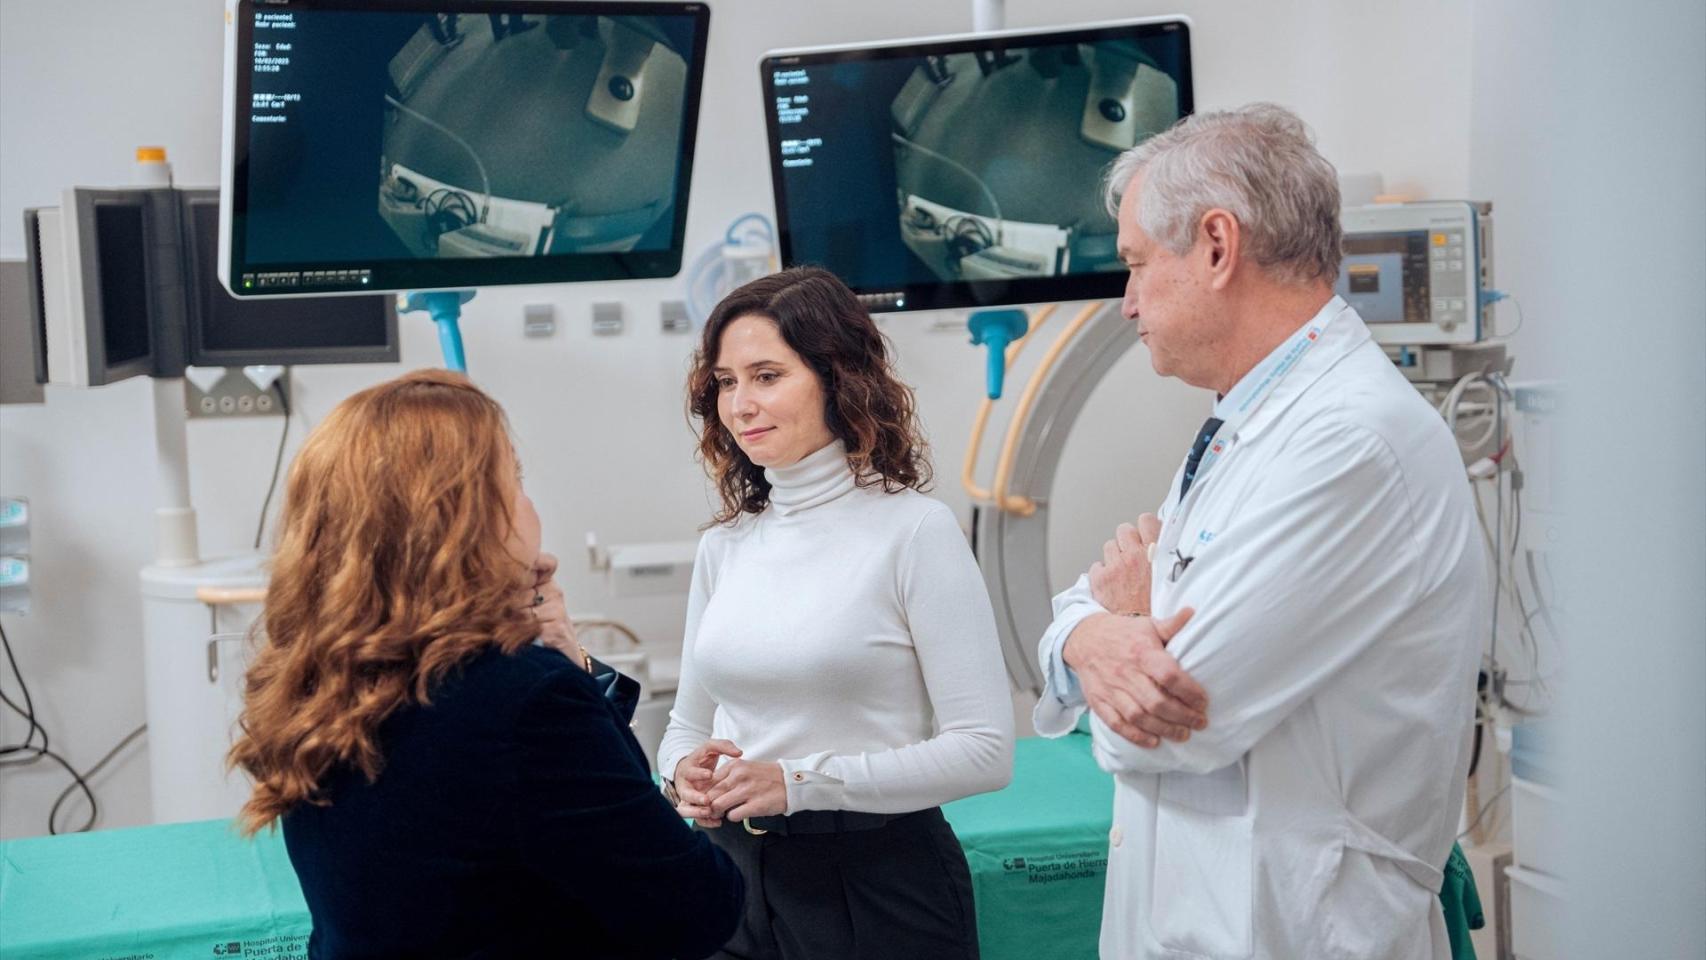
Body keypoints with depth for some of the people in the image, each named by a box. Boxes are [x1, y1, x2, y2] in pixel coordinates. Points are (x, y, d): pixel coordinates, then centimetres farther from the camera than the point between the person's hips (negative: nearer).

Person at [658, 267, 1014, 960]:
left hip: (880, 883, -5)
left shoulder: (913, 529, -10)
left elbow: (984, 750, -15)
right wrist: (684, 772, -7)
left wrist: (800, 781, -20)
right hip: (736, 871, 5)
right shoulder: (724, 545, 6)